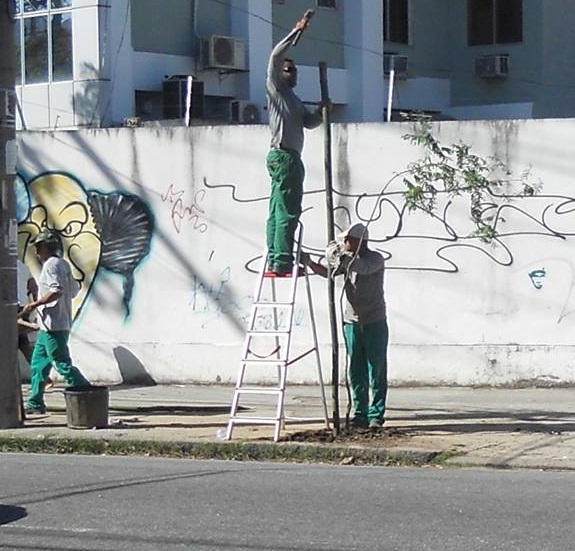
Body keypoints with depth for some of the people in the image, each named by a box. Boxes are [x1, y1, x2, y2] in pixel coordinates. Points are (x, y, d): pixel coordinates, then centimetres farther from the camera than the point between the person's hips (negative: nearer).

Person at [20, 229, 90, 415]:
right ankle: (35, 403, 16)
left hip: (52, 325, -10)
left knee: (63, 364, -9)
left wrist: (34, 304, -19)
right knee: (38, 363, 14)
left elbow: (56, 291, -26)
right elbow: (74, 290, 19)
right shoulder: (63, 264, 15)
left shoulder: (51, 265, -14)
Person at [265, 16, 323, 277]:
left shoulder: (294, 100, 26)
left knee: (278, 212, 7)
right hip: (283, 155, -10)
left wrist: (321, 111, 2)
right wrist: (296, 31, -9)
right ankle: (282, 262, -18)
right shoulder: (276, 89, 1)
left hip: (291, 156, 10)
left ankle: (274, 263, 7)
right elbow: (276, 56, -10)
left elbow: (309, 122, 21)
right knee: (288, 212, -14)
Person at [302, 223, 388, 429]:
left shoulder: (376, 259, -8)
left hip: (375, 323, -5)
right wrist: (309, 263, -17)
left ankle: (376, 415, 1)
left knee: (376, 372, -2)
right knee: (356, 373, 5)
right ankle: (360, 415, 10)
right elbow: (328, 272, -3)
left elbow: (362, 268, -29)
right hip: (352, 322, 5)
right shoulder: (347, 259, 9)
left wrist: (342, 256, -32)